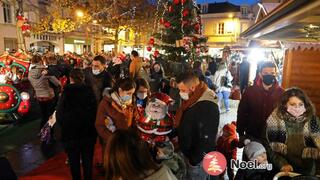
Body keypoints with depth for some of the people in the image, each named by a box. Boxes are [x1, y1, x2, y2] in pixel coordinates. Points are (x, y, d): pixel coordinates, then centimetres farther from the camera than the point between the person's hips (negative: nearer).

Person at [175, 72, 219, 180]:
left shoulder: (207, 108, -30)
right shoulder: (192, 101, 0)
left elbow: (206, 140, -28)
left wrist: (194, 161, -19)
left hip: (200, 160, -8)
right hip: (189, 154, 9)